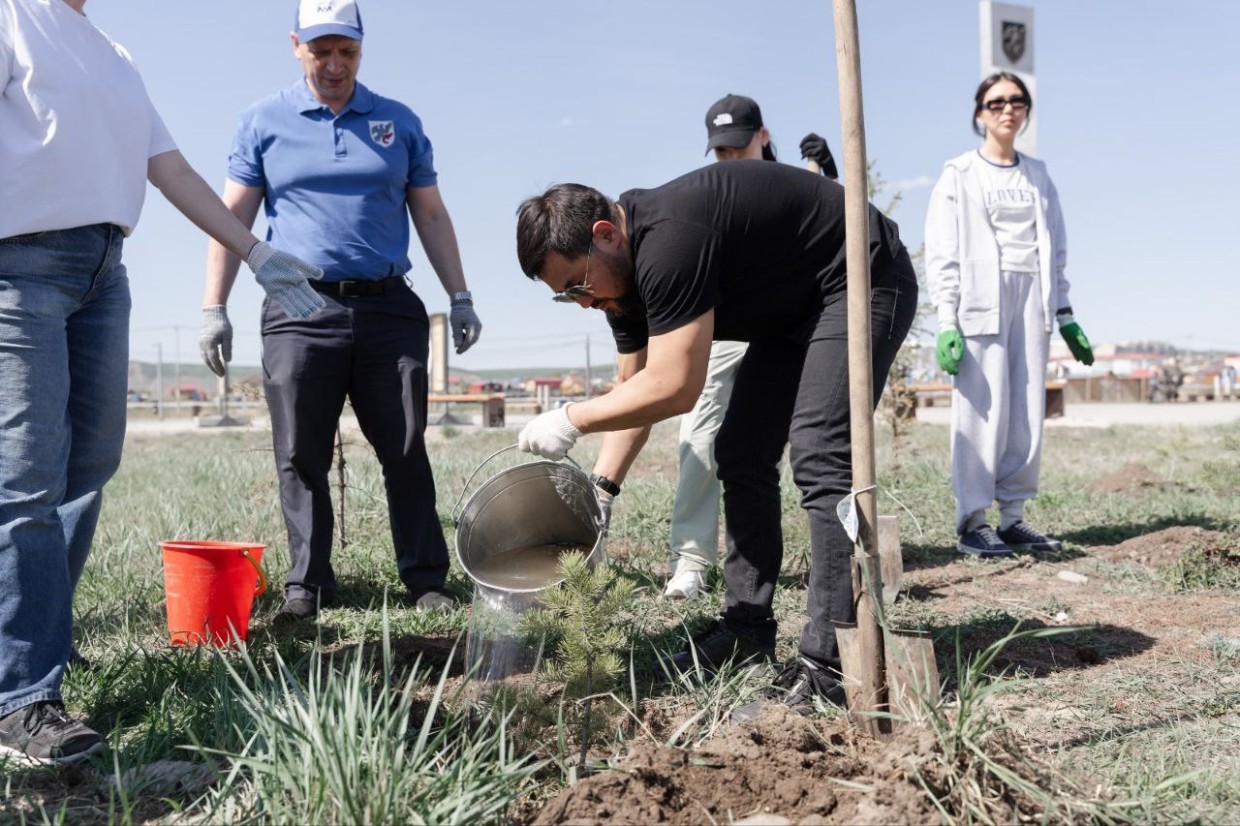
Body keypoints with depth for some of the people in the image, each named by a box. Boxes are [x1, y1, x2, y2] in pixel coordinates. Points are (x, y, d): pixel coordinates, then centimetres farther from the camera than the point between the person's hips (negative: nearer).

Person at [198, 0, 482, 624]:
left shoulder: (398, 123, 13)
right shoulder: (263, 123, 9)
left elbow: (431, 217, 15)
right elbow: (231, 216, 6)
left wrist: (459, 298, 9)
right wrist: (214, 308, -2)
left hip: (389, 309, 1)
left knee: (406, 452, 1)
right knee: (301, 459, 1)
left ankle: (426, 580, 8)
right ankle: (307, 585, 10)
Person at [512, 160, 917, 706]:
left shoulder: (667, 243, -32)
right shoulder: (621, 267, 0)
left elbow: (673, 388, -32)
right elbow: (635, 385, 7)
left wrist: (570, 421, -21)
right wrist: (602, 485, -1)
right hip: (793, 308, 11)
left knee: (818, 453, -22)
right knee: (741, 455, 7)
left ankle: (831, 660, -22)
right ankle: (747, 631, 12)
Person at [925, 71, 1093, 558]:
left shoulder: (1038, 175, 18)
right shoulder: (959, 175, 4)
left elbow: (1054, 249, 19)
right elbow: (942, 255, -3)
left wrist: (1065, 315, 13)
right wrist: (946, 322, -11)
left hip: (1032, 299, 5)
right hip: (981, 299, -4)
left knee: (1028, 413, 1)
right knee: (983, 411, -9)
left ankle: (1012, 517, 9)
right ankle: (972, 522, -3)